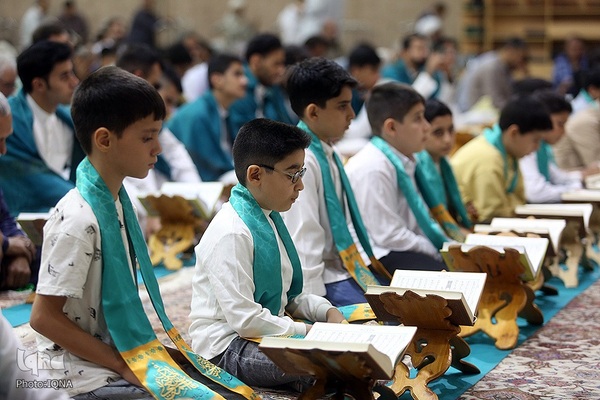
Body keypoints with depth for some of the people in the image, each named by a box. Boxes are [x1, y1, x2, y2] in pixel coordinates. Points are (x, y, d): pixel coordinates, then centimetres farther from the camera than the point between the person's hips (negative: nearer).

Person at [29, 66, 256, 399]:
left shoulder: (118, 200, 7)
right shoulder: (78, 219, -20)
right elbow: (44, 317, -19)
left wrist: (151, 352, 5)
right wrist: (122, 365, -15)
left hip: (124, 356, 8)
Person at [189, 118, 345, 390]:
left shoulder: (270, 219, 11)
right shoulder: (232, 233, -20)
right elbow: (245, 319, -23)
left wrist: (328, 312, -1)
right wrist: (309, 330, -18)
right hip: (227, 349, -10)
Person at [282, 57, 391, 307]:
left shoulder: (328, 153, 11)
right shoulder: (302, 161, -18)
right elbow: (303, 244, -20)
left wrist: (367, 262, 16)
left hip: (347, 266, 9)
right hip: (327, 284, -9)